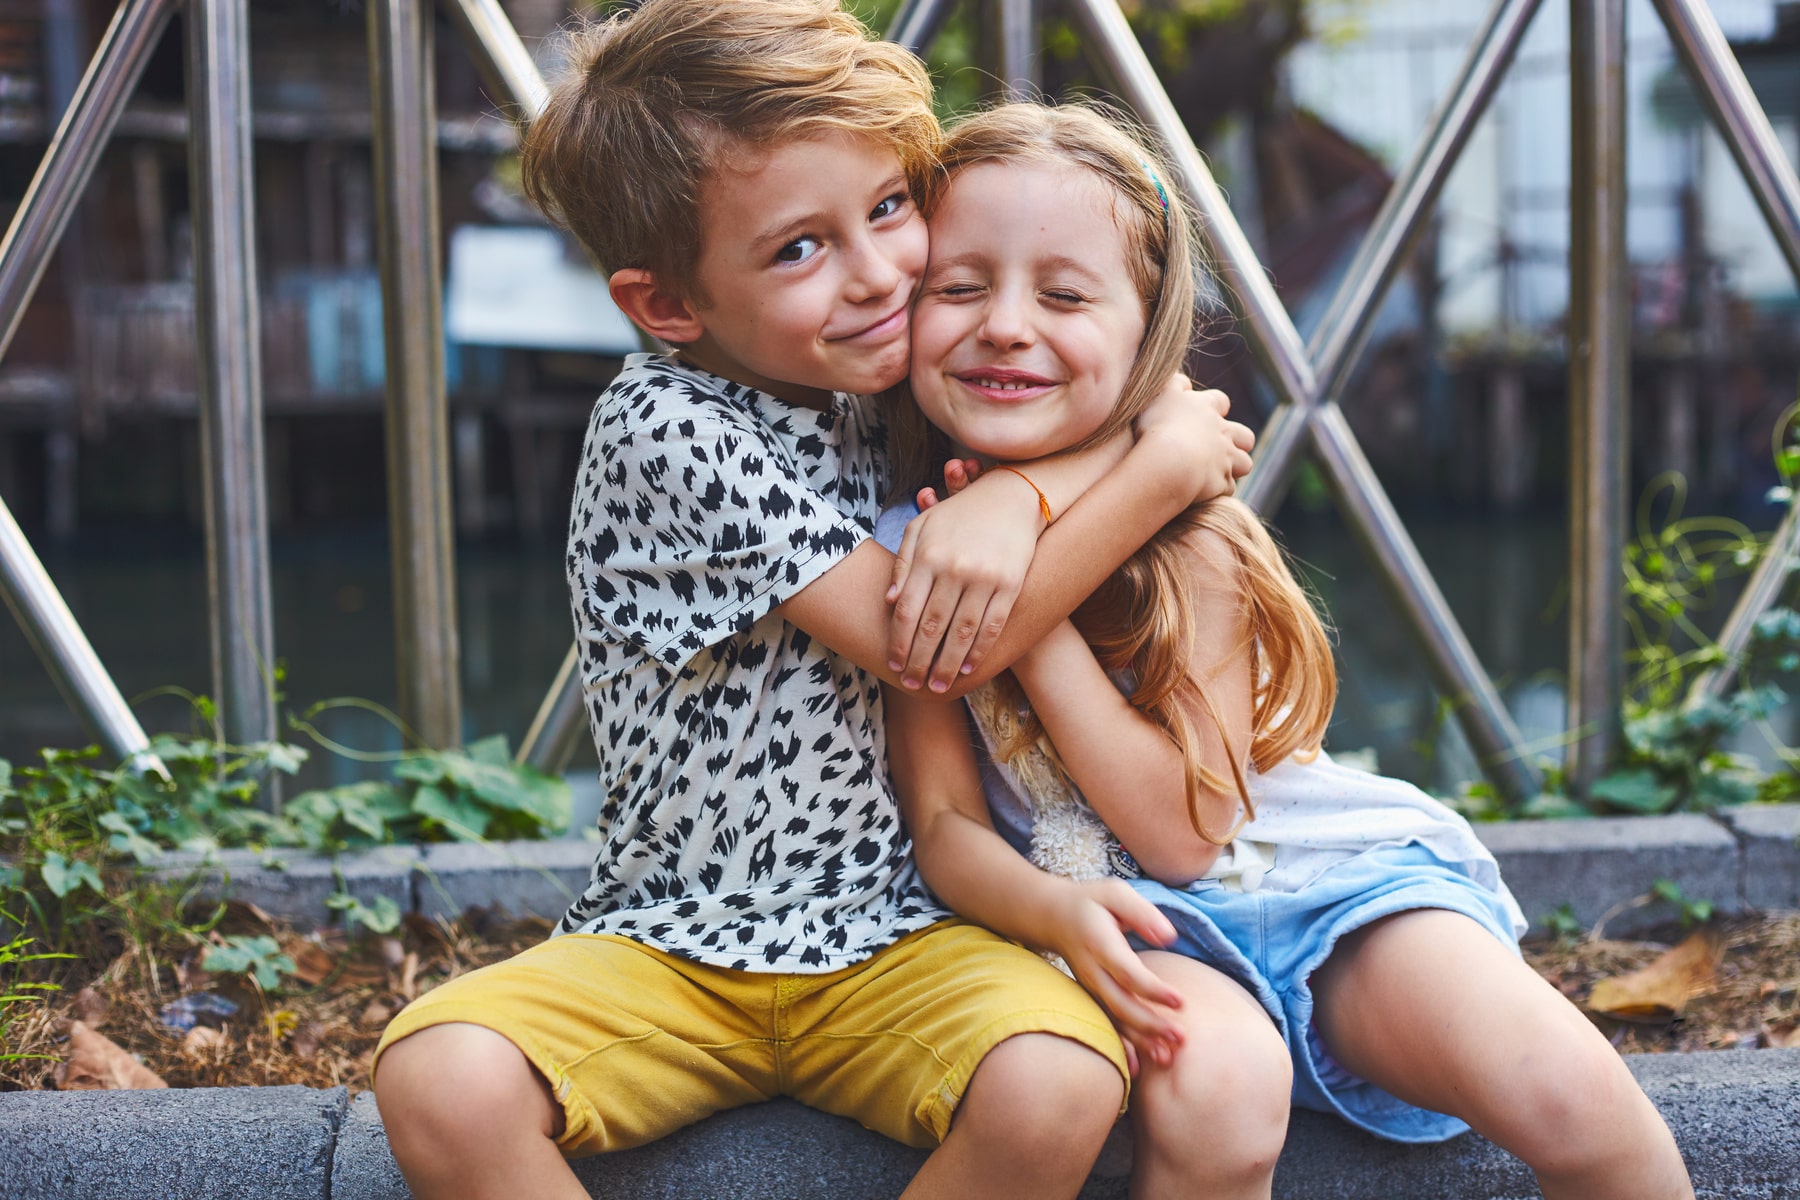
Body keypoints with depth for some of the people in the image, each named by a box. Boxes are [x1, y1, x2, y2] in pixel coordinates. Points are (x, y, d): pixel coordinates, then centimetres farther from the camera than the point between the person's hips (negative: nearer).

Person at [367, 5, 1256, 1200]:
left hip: (893, 939, 4)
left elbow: (1147, 394, 5)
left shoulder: (893, 382, 3)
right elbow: (931, 653, -18)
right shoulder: (666, 431, -15)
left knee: (1059, 1087, -28)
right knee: (439, 1081, -30)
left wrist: (1014, 493, -16)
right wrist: (1162, 472, -13)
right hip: (670, 947, -3)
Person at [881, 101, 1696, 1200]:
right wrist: (1052, 910, -28)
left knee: (1569, 1096, -22)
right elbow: (944, 823, -6)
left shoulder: (1193, 543, -12)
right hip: (1134, 923, 0)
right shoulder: (909, 551, -5)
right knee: (1215, 1091, -35)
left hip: (1327, 877, 0)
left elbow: (1186, 826, -16)